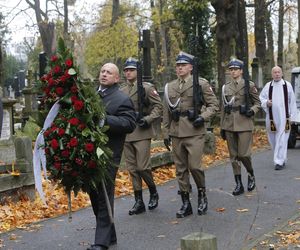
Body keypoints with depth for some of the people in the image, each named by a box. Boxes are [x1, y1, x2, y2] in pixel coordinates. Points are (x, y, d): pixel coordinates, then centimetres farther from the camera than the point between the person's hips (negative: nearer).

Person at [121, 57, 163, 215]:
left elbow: (159, 106, -6)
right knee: (132, 169, 7)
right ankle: (139, 202, 14)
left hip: (142, 133, -5)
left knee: (142, 167, -8)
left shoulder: (147, 88, -2)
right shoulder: (121, 92, 13)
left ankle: (153, 193, 17)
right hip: (126, 134, 5)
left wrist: (147, 120, -17)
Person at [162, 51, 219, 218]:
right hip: (176, 134, 4)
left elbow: (214, 105, 2)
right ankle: (186, 204, 15)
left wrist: (203, 117, -14)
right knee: (180, 169, 7)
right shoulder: (169, 87, 11)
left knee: (194, 166, -9)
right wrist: (166, 134, 11)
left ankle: (202, 193, 18)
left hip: (195, 133, -4)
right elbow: (166, 113, 13)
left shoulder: (201, 84, 0)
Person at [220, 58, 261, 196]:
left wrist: (252, 111, -16)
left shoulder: (249, 85, -1)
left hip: (244, 124, -4)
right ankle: (238, 184, 13)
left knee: (244, 154, -8)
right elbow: (223, 108, 12)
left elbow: (258, 103, 5)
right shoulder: (225, 87, 9)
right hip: (229, 126, 4)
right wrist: (222, 127, 10)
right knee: (234, 156, 5)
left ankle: (251, 175, 20)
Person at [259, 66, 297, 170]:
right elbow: (261, 98, 12)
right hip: (271, 117, 3)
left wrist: (292, 117, 1)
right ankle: (281, 159, 25)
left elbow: (292, 102, 4)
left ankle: (279, 162, -9)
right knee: (273, 140, 9)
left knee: (282, 140, -9)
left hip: (284, 117, -3)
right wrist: (266, 102, -11)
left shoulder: (287, 85, 3)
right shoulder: (268, 86, 7)